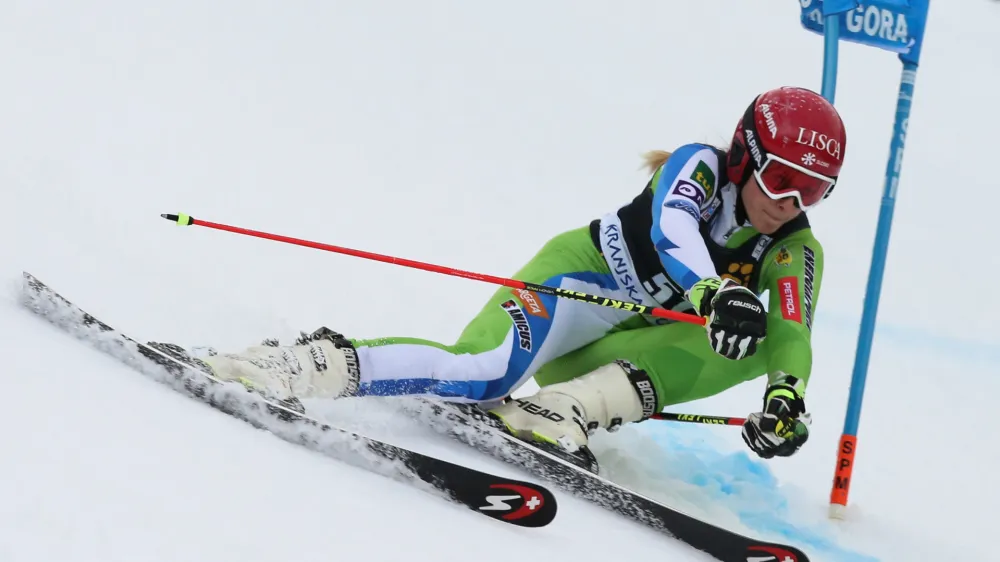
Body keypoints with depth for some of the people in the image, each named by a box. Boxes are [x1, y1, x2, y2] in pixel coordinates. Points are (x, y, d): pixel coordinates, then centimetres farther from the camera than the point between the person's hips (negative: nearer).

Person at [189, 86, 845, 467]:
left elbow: (791, 335, -18)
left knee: (752, 344, -21)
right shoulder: (699, 166, -14)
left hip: (635, 345, 6)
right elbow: (671, 226, -36)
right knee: (481, 372, -35)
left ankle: (577, 404, -30)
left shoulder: (796, 252, -3)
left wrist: (787, 396, -41)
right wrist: (715, 292, -55)